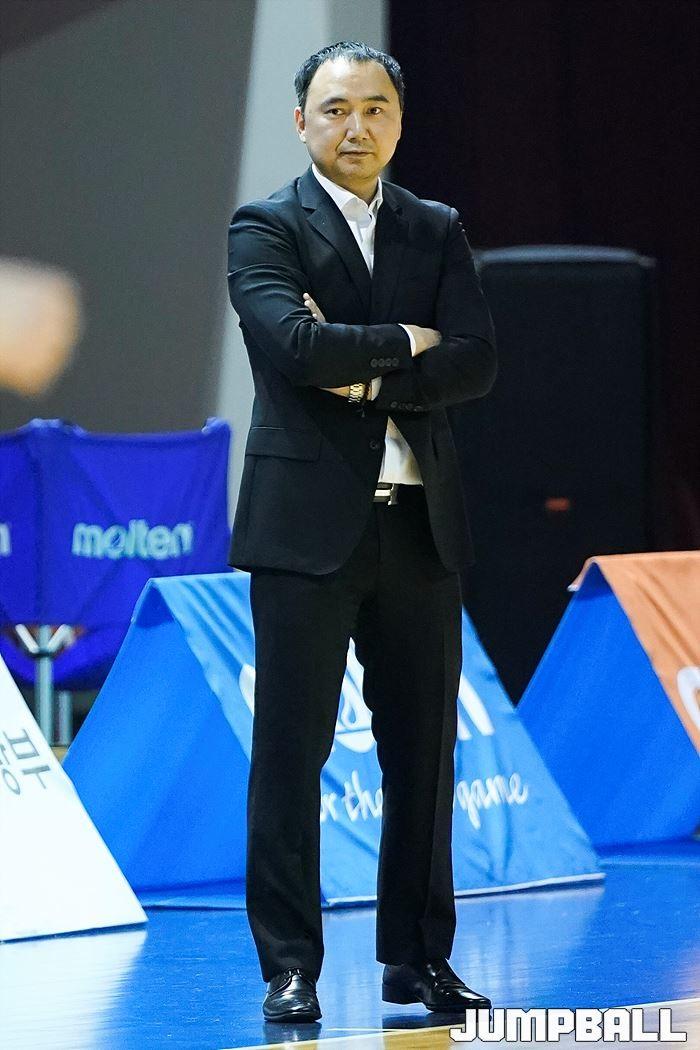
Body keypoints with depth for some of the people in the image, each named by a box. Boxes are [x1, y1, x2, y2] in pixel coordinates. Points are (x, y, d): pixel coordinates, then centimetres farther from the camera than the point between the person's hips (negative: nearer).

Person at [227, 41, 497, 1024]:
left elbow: (477, 362, -1)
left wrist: (365, 375, -12)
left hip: (419, 525, 4)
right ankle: (290, 969, 1)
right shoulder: (265, 228, 0)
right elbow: (295, 345, -17)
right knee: (290, 754, -3)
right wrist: (405, 341, -6)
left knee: (423, 752, 7)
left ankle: (418, 958, 16)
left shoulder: (438, 232, 12)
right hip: (308, 526, -4)